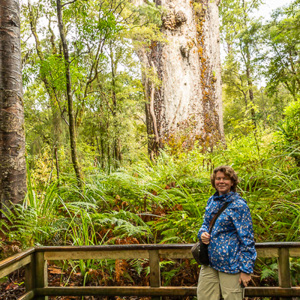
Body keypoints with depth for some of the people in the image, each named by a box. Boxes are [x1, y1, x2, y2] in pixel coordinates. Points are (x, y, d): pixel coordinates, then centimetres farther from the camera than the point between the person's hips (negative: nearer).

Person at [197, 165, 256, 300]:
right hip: (209, 261, 6)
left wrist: (246, 270, -12)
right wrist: (202, 233, -4)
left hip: (230, 263, -6)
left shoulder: (239, 205, -12)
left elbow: (247, 239, -11)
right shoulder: (212, 201, 7)